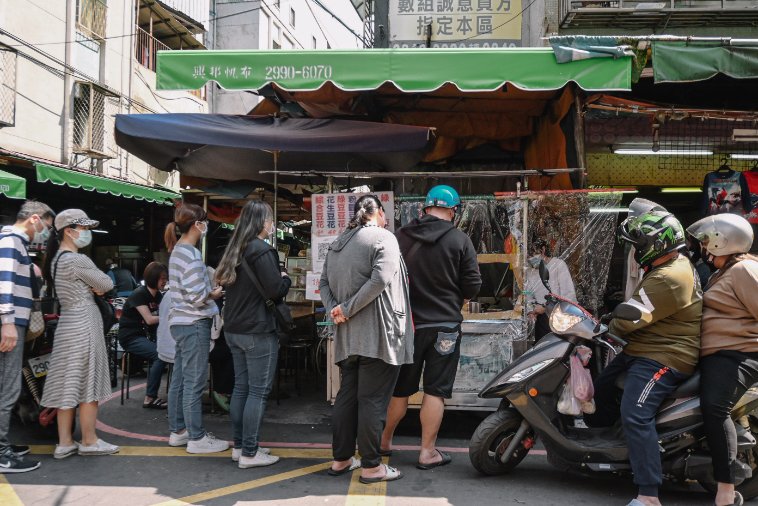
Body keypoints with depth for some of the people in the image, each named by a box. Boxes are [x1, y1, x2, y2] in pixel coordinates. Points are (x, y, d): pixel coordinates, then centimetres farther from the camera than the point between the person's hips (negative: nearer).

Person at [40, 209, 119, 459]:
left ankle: (64, 442, 17)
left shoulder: (56, 259, 15)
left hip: (68, 324, 10)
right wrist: (96, 286, 8)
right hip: (83, 324, -9)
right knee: (88, 385, 0)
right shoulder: (77, 260, -16)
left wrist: (91, 288, 2)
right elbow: (107, 284, -11)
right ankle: (89, 441, 10)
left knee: (69, 385, 11)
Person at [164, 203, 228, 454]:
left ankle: (177, 431, 26)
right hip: (194, 324, -10)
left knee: (179, 380, 15)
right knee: (194, 383, -2)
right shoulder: (191, 254, -18)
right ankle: (197, 438, 7)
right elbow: (197, 297, -22)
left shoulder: (178, 250, 12)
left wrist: (208, 289, 8)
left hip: (181, 322, 10)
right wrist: (214, 294, -4)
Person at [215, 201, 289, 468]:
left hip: (234, 329, 9)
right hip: (258, 331, -9)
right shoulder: (262, 250, -15)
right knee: (258, 391, -1)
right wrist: (286, 278, 2)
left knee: (241, 386, 14)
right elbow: (276, 290, -19)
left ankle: (239, 446, 22)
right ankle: (249, 453, 4)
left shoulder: (235, 250, 11)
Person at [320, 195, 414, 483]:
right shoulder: (383, 238, -8)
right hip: (377, 335, -7)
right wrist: (347, 309, -16)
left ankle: (341, 459, 23)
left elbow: (324, 283, 13)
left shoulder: (337, 243, 16)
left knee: (347, 395, 15)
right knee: (373, 400, -1)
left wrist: (334, 309, -1)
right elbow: (381, 279, -21)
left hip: (347, 336, 7)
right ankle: (371, 466, 7)